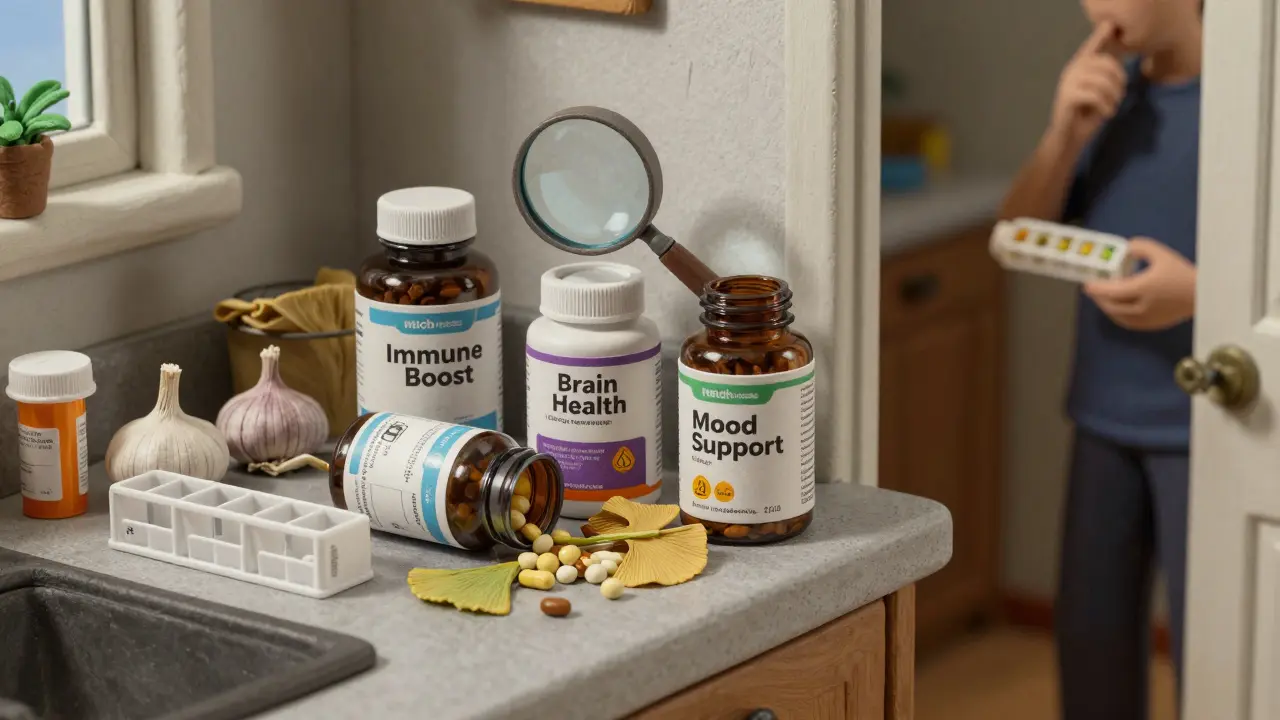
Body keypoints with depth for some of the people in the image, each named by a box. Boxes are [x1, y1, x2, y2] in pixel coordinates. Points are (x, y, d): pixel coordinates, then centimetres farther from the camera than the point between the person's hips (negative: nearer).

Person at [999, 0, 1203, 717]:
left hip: (1204, 423, -6)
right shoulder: (1109, 91, 7)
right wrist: (1066, 133, -10)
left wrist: (1199, 291, -29)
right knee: (1090, 631, 15)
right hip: (1106, 417, 6)